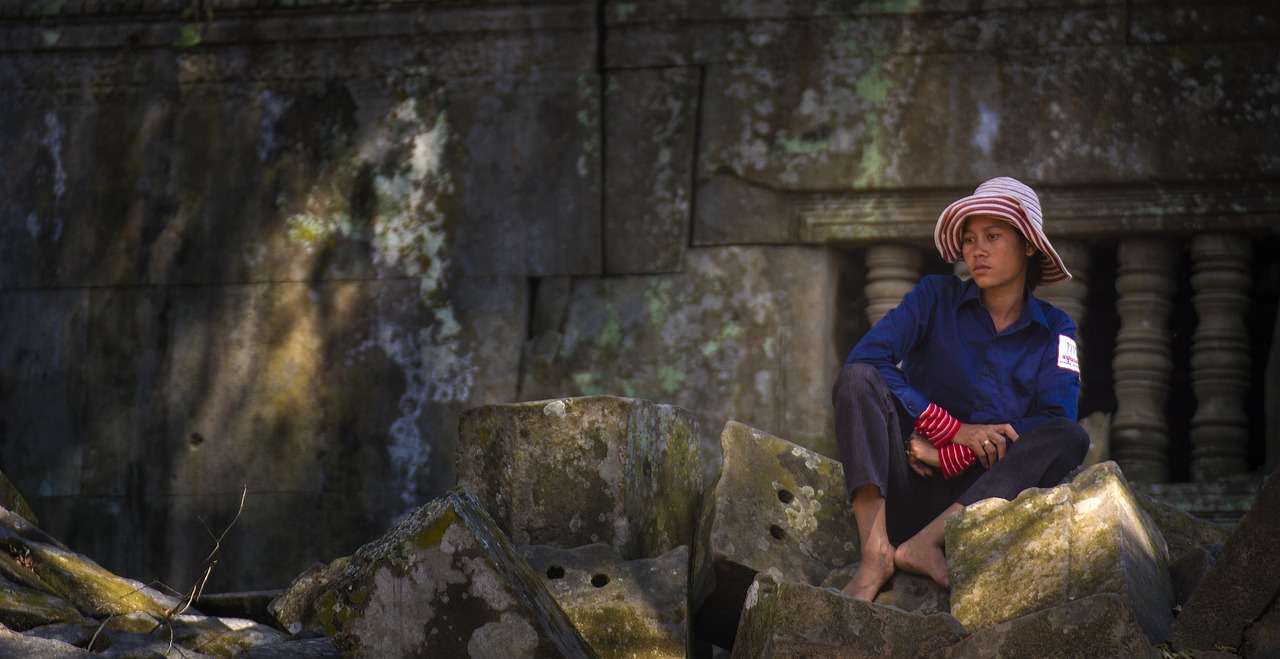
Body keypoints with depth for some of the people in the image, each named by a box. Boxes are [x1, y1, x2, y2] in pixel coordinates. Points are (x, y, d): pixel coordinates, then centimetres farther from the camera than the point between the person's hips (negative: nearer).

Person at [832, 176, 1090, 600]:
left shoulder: (1053, 330, 10)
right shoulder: (937, 297, 7)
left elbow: (1056, 419, -7)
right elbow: (865, 357, -9)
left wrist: (946, 456, -17)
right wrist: (956, 430, -16)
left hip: (982, 494, 1)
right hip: (909, 489, -1)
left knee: (1069, 439, -24)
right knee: (859, 380, -22)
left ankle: (927, 543, -39)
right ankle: (875, 551, -42)